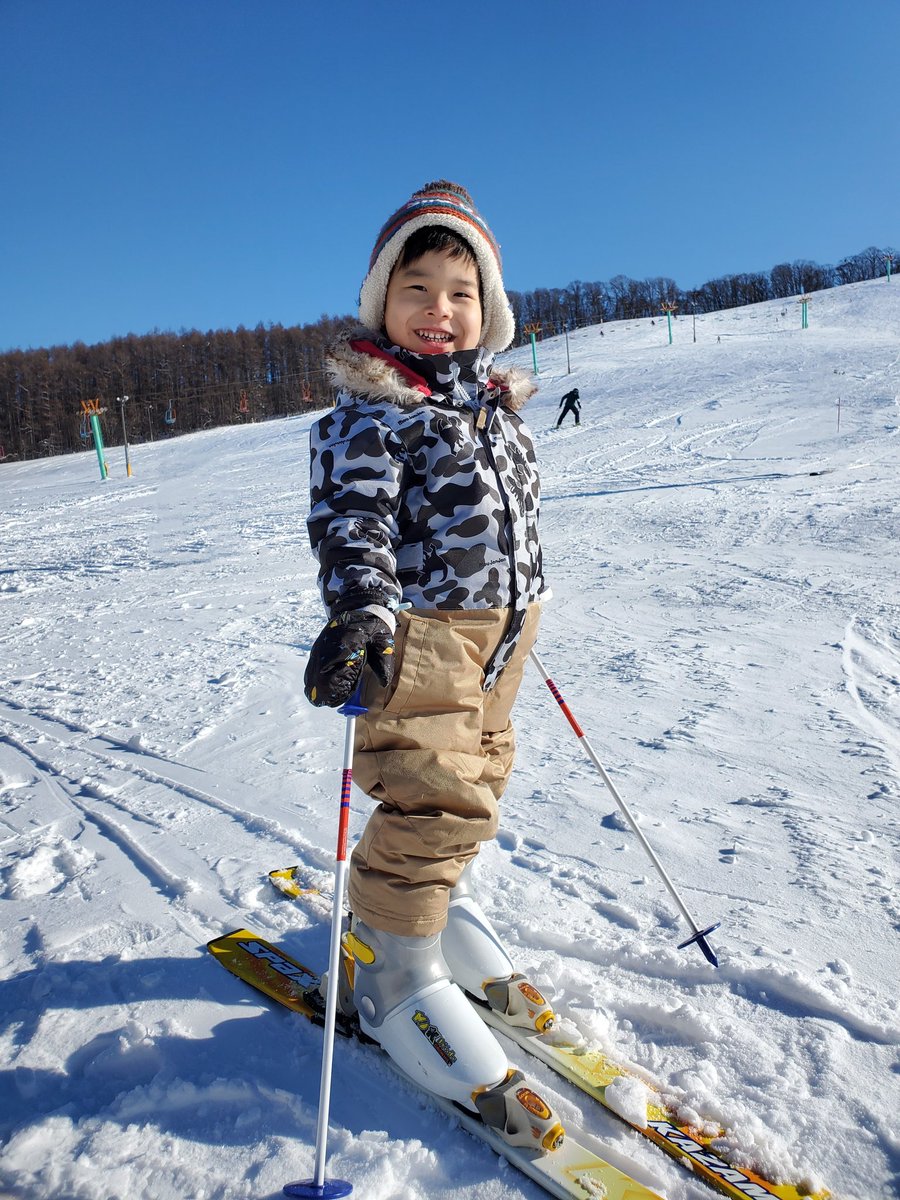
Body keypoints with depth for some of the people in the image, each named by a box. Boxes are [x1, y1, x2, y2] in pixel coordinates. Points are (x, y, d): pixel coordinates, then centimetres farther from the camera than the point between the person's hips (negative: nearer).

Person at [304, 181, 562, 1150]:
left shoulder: (493, 404, 13)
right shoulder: (372, 410, -11)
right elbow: (350, 519, -21)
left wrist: (522, 607, 29)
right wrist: (361, 610, -38)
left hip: (497, 632, 8)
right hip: (418, 633, -8)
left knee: (476, 780, 18)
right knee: (432, 801, -8)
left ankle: (438, 902, 42)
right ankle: (395, 973, 13)